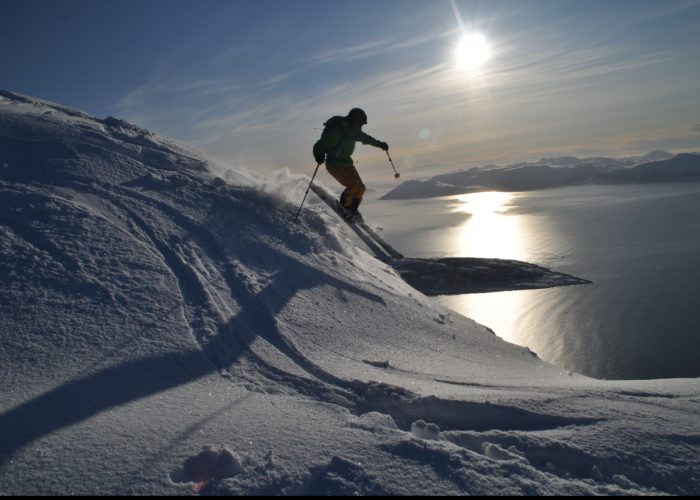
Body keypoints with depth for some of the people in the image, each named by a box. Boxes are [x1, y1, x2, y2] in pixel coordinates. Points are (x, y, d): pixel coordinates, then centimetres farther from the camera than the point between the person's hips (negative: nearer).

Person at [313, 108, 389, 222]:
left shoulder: (354, 131, 3)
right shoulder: (337, 131, -22)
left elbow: (365, 138, 25)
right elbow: (320, 145, -22)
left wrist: (379, 144, 34)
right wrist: (318, 155, -42)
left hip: (347, 163, 8)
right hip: (334, 164, -8)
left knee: (361, 188, 2)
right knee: (353, 185, -22)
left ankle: (352, 210, 23)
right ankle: (343, 207, 2)